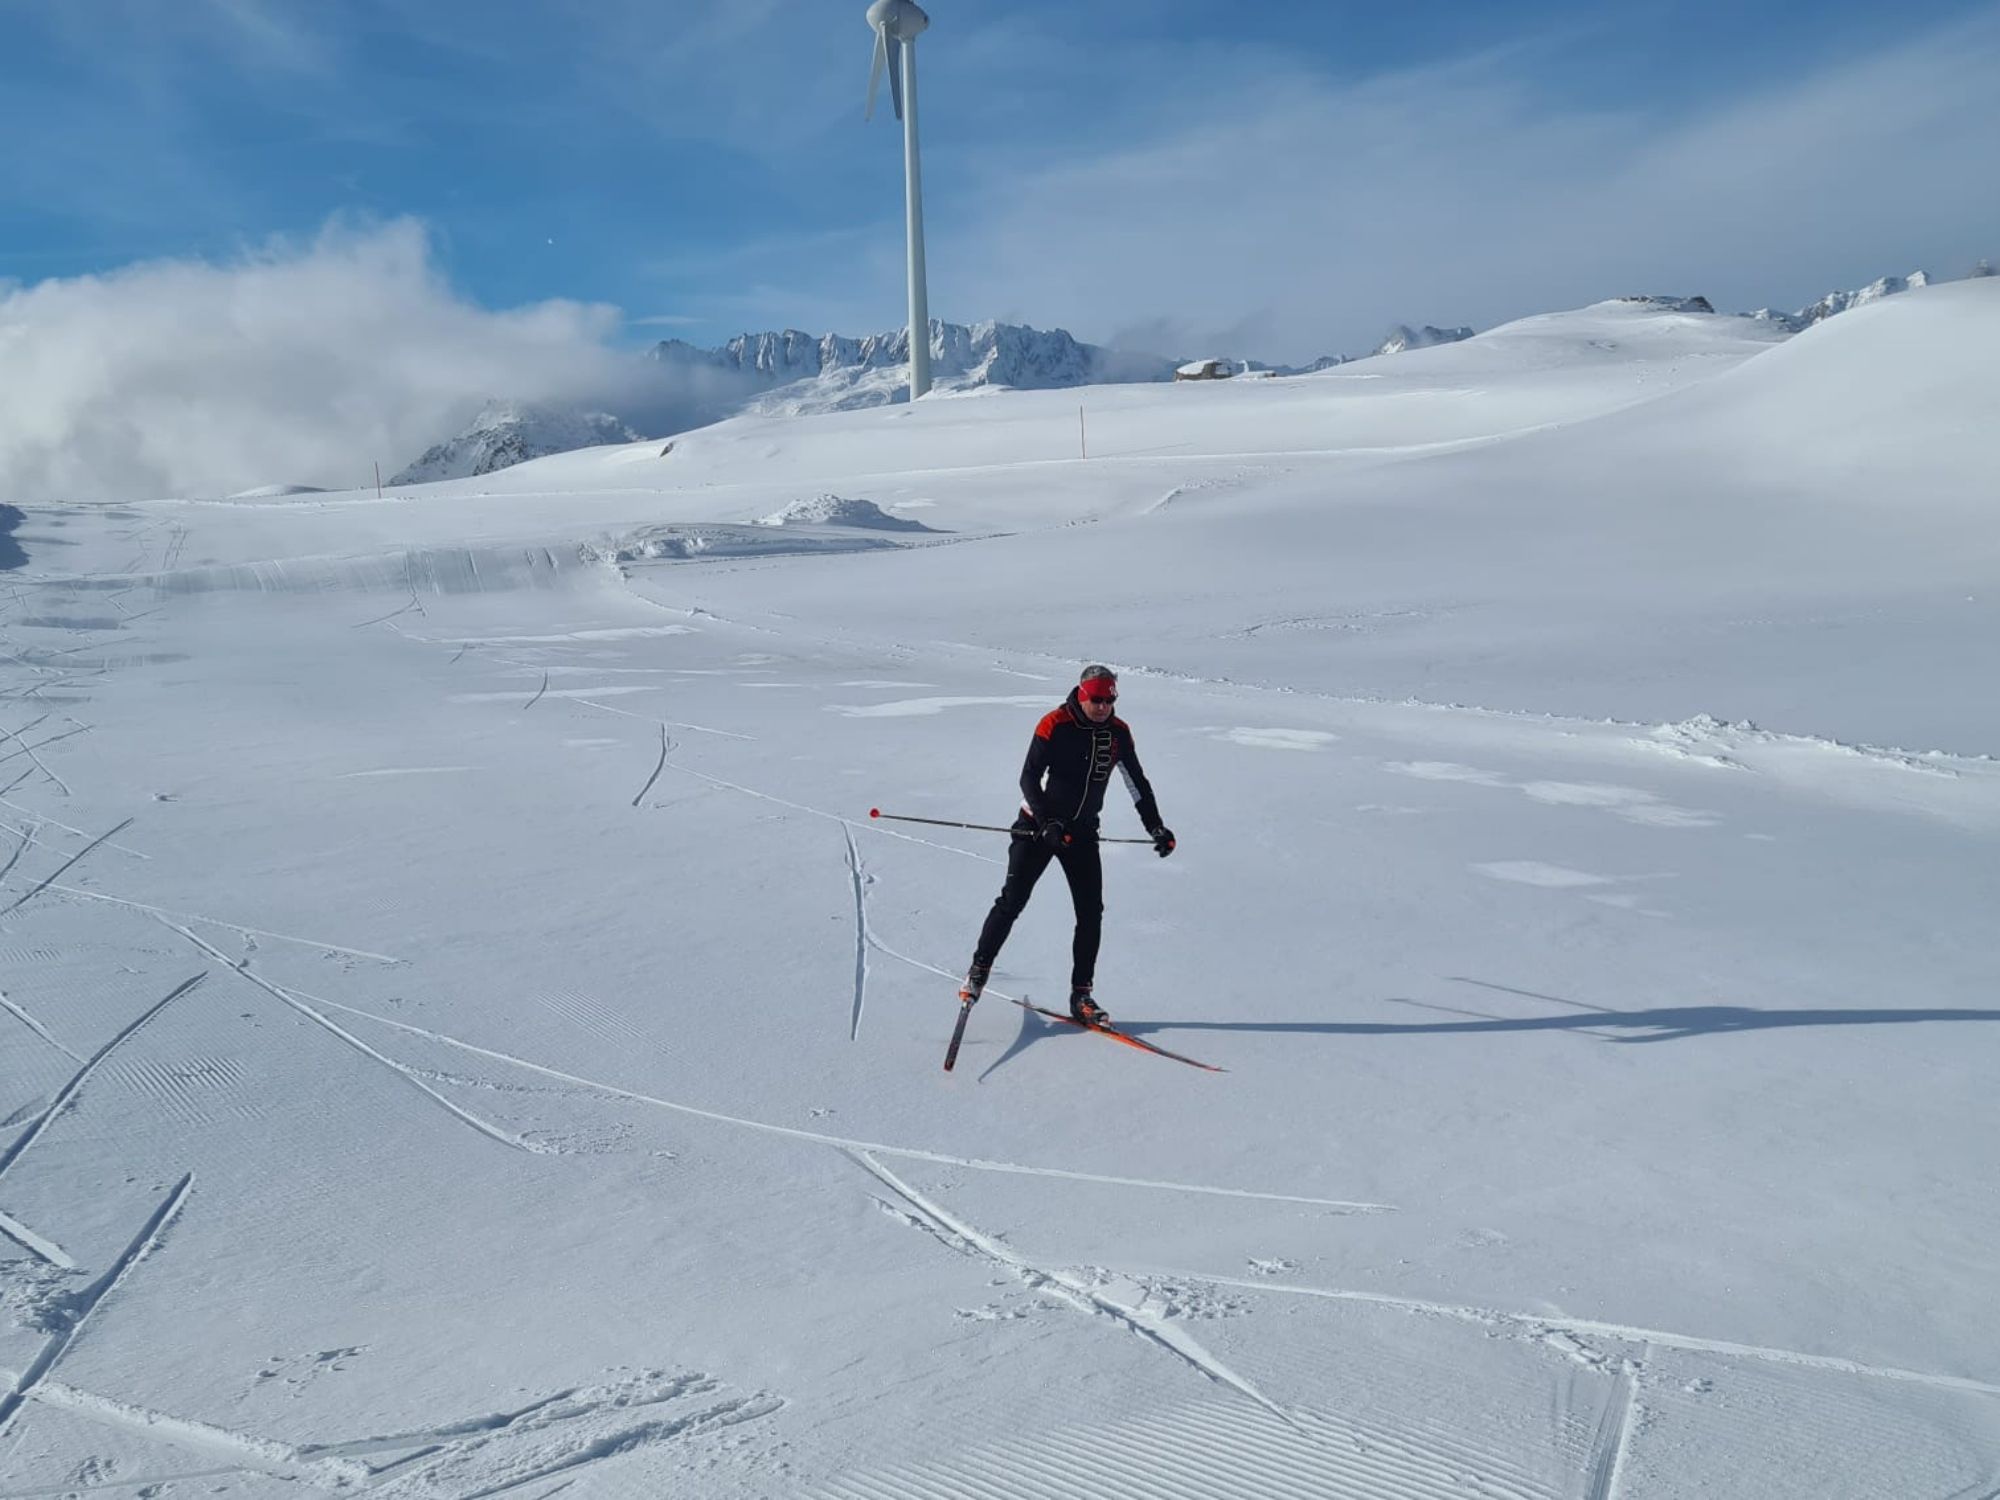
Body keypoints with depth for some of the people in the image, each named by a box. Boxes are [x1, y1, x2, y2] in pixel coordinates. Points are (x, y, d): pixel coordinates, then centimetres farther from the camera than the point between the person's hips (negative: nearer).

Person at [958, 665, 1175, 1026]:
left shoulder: (1119, 732, -2)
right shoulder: (1054, 725, -15)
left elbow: (1137, 783, 8)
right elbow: (1029, 778, -16)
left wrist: (1156, 828, 1)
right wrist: (1047, 823, -27)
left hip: (1082, 832, 4)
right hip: (1038, 825, -4)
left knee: (1091, 912, -1)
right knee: (1012, 901, -6)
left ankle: (1081, 994, 9)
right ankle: (978, 970, 11)